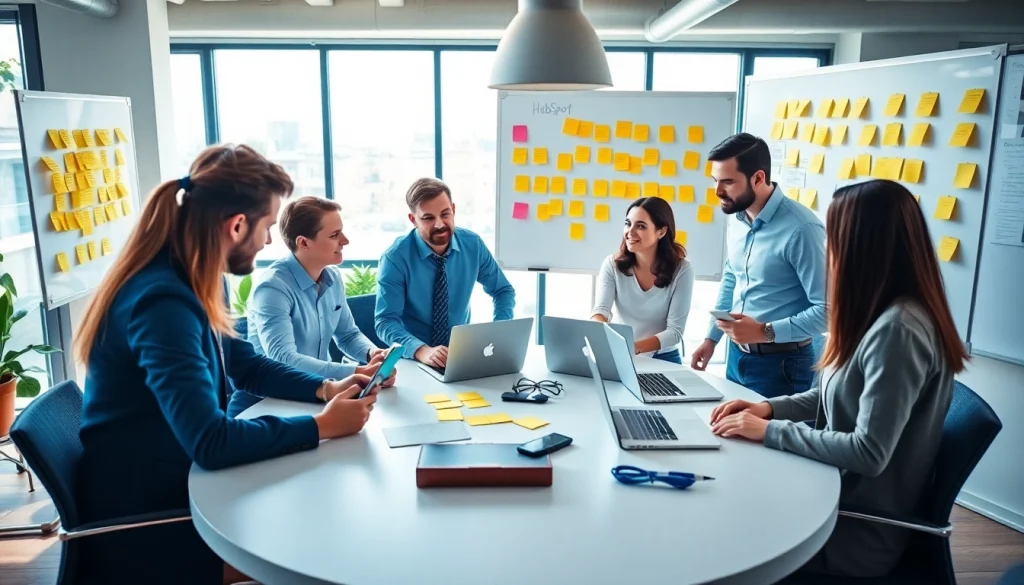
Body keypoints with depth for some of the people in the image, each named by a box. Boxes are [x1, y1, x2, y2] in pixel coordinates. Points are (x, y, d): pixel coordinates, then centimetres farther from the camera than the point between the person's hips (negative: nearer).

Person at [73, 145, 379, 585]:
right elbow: (211, 442, -34)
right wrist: (322, 426, -24)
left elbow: (247, 366, 13)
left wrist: (325, 388, -2)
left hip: (174, 488, 8)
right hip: (139, 528, -8)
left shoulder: (190, 283, 2)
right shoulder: (163, 301, -29)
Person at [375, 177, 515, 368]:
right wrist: (422, 351, -34)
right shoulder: (396, 258, -13)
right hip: (413, 359, -2)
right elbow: (386, 321, -16)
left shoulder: (473, 244, -3)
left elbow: (503, 291, 8)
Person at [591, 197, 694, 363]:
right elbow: (601, 310, -13)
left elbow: (675, 331, -13)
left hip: (664, 359, -1)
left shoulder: (681, 270, -10)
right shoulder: (612, 264, -3)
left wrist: (635, 347, -30)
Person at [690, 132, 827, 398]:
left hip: (780, 364, -7)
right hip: (737, 355, 8)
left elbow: (827, 309, -23)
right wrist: (711, 338, 14)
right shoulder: (736, 221, 3)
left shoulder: (801, 228, -23)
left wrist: (765, 332, -27)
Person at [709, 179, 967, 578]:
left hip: (861, 528, -8)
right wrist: (769, 407, -1)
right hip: (845, 495, 8)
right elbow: (837, 396, 12)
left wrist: (770, 431, -21)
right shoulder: (888, 316, 3)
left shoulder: (897, 329, -27)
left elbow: (869, 454, -29)